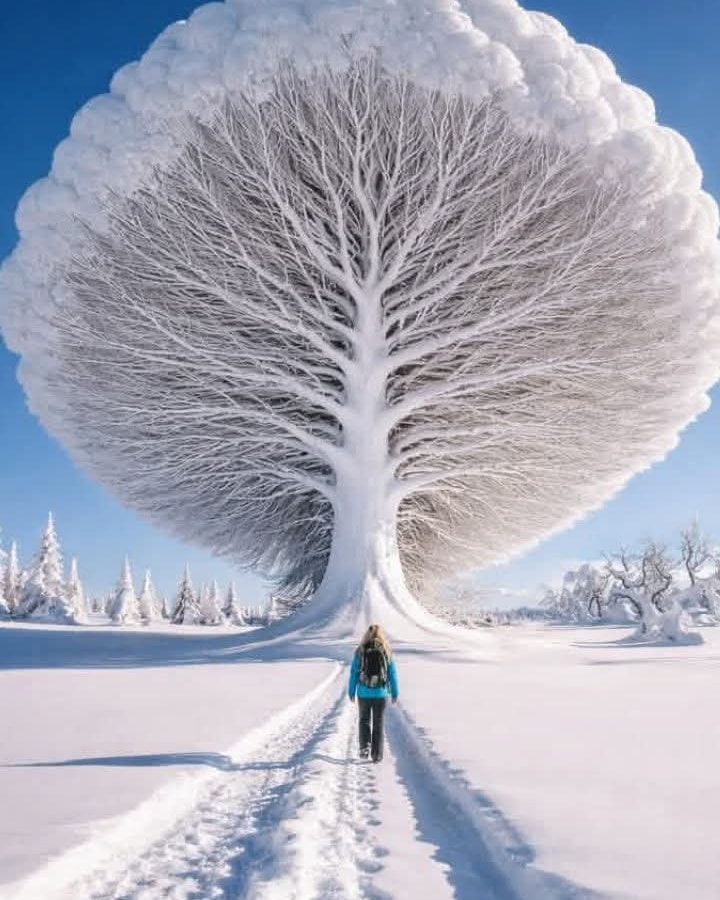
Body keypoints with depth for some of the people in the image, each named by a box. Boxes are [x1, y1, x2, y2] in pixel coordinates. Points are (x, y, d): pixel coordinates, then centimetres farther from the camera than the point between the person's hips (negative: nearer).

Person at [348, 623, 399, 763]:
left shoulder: (360, 651, -4)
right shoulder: (386, 651, -2)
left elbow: (354, 673, -2)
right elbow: (392, 674, 0)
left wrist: (351, 692, 6)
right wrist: (395, 693, 8)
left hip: (363, 693, 0)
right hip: (380, 694, 0)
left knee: (364, 720, 18)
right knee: (378, 724, 11)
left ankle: (365, 746, -1)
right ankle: (377, 755, 11)